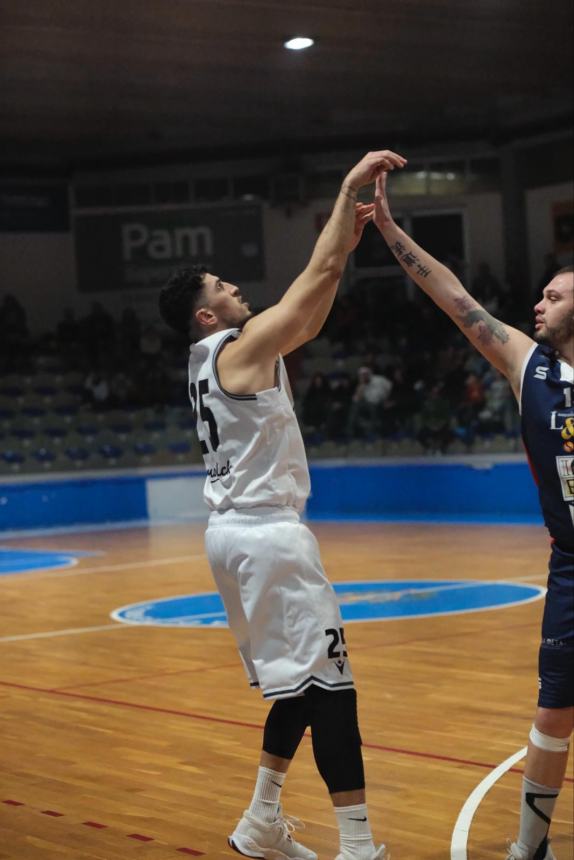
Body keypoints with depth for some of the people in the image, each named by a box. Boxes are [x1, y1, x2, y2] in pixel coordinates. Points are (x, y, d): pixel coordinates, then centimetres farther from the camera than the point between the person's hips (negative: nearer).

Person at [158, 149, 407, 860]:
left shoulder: (212, 360, 15)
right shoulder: (242, 348, -12)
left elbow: (310, 319, 22)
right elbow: (318, 276, -14)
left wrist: (347, 240, 17)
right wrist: (348, 188, -8)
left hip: (238, 531, 10)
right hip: (266, 534, -10)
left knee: (302, 682, 17)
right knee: (329, 685, -10)